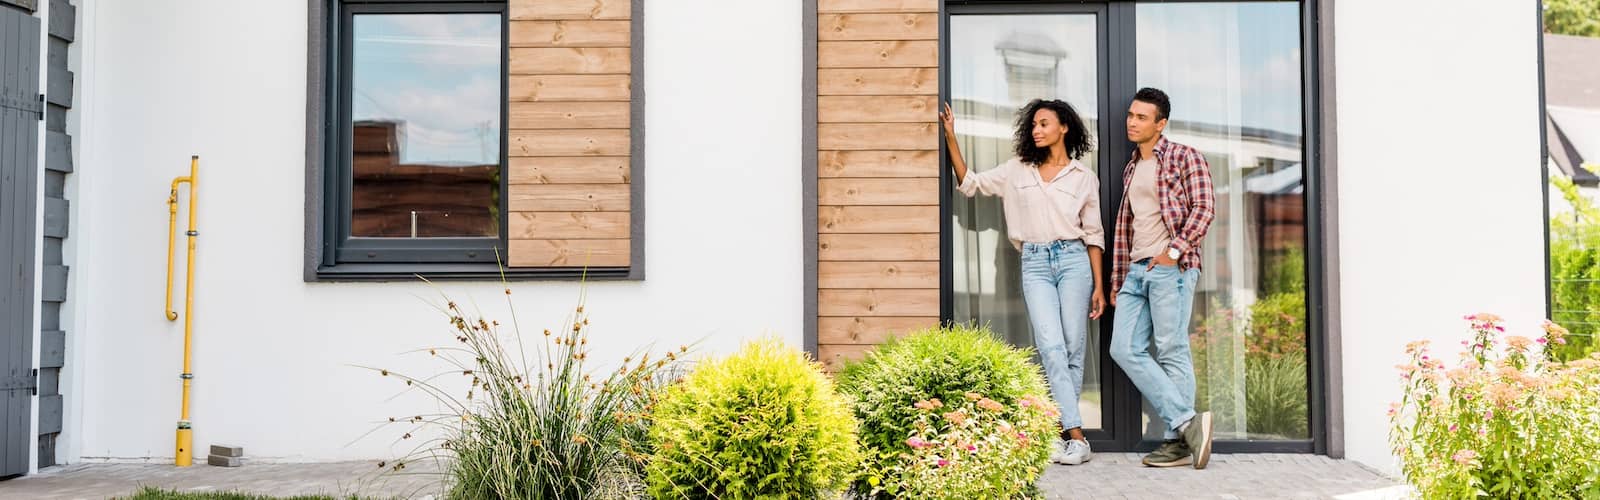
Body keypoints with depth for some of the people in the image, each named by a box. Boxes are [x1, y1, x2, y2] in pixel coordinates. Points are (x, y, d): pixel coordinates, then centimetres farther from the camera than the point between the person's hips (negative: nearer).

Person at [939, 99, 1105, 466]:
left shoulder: (1084, 177, 8)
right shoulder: (1017, 171, 12)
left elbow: (1094, 235, 8)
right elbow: (969, 184, 13)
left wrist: (1099, 286, 4)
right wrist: (950, 138, 5)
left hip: (1073, 260, 0)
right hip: (1035, 263, 0)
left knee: (1073, 349, -2)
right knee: (1051, 348, -12)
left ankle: (1062, 432, 7)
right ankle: (1076, 438, -15)